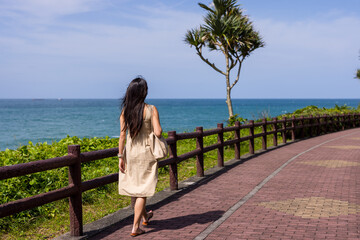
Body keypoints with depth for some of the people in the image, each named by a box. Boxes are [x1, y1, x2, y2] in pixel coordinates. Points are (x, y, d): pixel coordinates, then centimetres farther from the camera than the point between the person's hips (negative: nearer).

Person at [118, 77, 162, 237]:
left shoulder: (125, 111, -3)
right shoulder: (151, 110, -12)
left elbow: (122, 135, -3)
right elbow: (158, 132, -17)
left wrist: (121, 156, 2)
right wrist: (158, 128, 6)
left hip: (130, 152, 4)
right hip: (146, 153, -4)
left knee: (133, 187, 19)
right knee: (142, 190, 5)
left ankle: (144, 216, 40)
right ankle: (135, 227, 3)